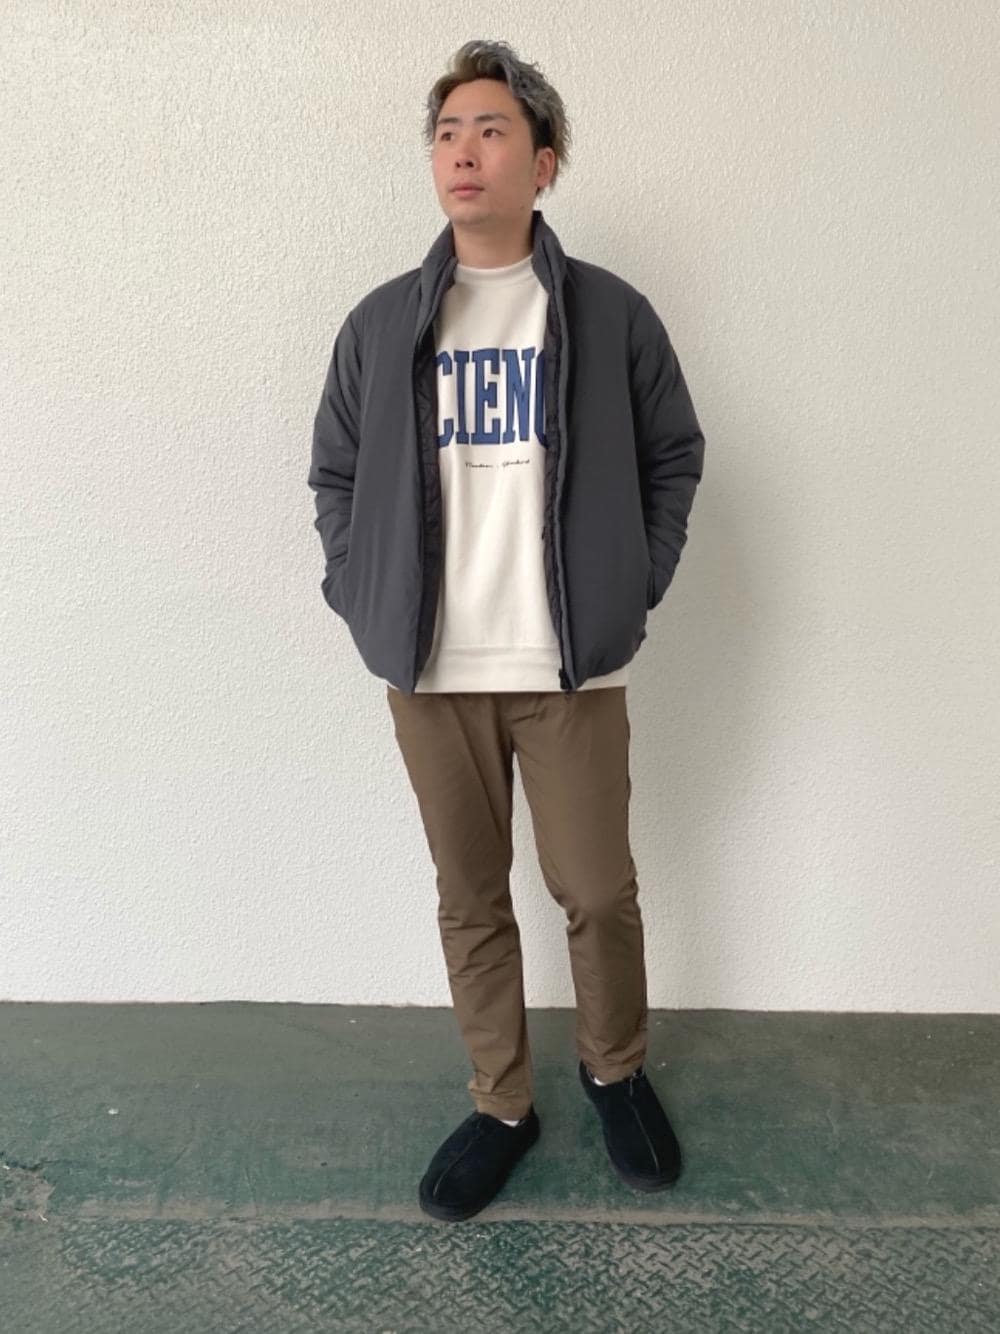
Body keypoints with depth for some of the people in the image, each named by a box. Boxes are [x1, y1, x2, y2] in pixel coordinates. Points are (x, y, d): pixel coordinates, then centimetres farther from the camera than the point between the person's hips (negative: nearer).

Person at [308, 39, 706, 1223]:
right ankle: (500, 1106, 33)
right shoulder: (380, 323, 6)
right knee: (470, 903, 12)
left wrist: (635, 583, 0)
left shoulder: (611, 313, 1)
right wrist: (366, 600, 2)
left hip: (571, 668, -1)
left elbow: (674, 456, 9)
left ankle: (615, 1070, 37)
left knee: (599, 893, 8)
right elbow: (334, 475, 12)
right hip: (430, 673, 2)